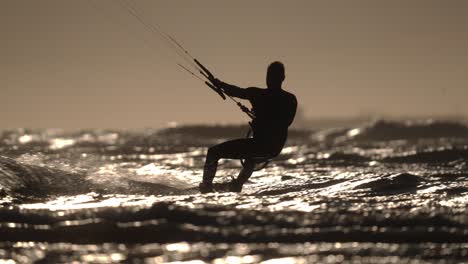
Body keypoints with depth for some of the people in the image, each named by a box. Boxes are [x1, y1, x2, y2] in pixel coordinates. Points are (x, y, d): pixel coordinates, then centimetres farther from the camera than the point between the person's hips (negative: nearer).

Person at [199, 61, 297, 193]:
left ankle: (206, 185, 0)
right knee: (250, 155, 42)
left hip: (259, 143, -6)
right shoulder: (291, 100, -2)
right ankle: (237, 185, 46)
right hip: (275, 149, 6)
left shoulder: (258, 94, -13)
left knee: (213, 152, 7)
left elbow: (238, 91, 3)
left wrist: (219, 84, 22)